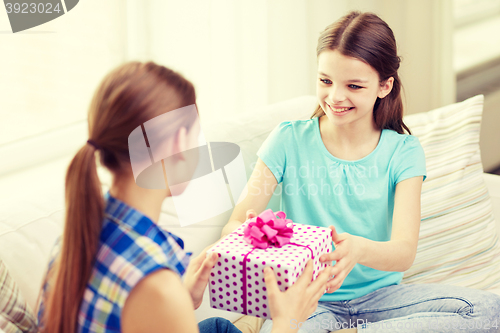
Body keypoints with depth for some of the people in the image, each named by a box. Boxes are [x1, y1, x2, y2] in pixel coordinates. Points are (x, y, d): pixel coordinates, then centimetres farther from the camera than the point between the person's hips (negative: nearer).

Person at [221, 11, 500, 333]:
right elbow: (233, 225, -8)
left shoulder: (403, 152, -1)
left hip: (379, 295, 3)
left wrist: (358, 249, -39)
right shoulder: (289, 140, -2)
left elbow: (404, 252, -15)